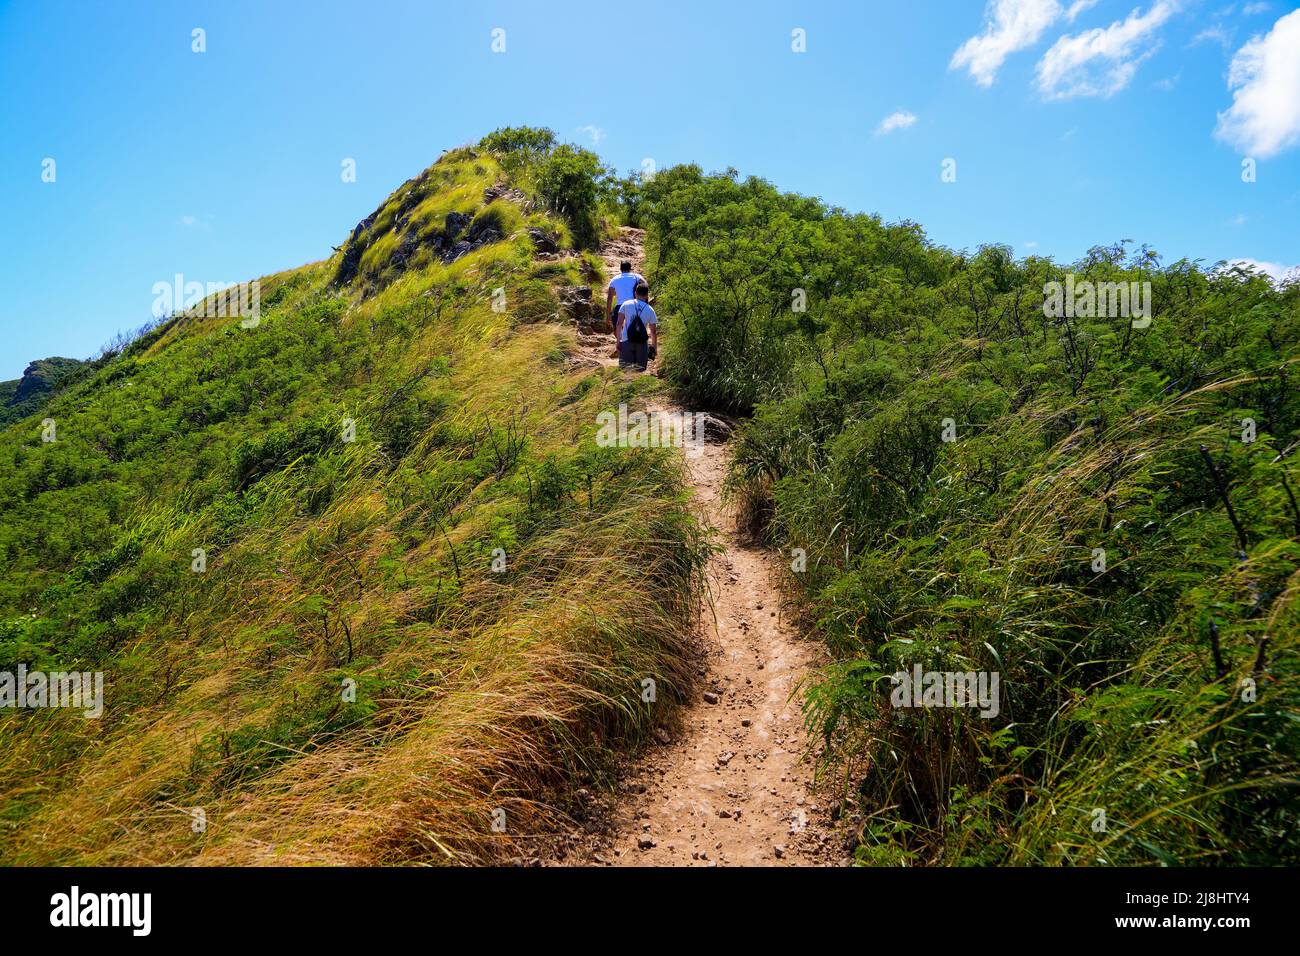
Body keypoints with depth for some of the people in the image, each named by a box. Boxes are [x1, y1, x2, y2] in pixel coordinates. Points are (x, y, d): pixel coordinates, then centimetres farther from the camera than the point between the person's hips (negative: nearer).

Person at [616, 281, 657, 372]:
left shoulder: (626, 304, 5)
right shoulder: (650, 310, 8)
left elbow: (619, 324, 2)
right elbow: (653, 331, 12)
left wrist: (618, 340, 9)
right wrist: (655, 347, 23)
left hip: (626, 341, -1)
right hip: (642, 343, 1)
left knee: (625, 369, -4)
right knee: (640, 369, 7)